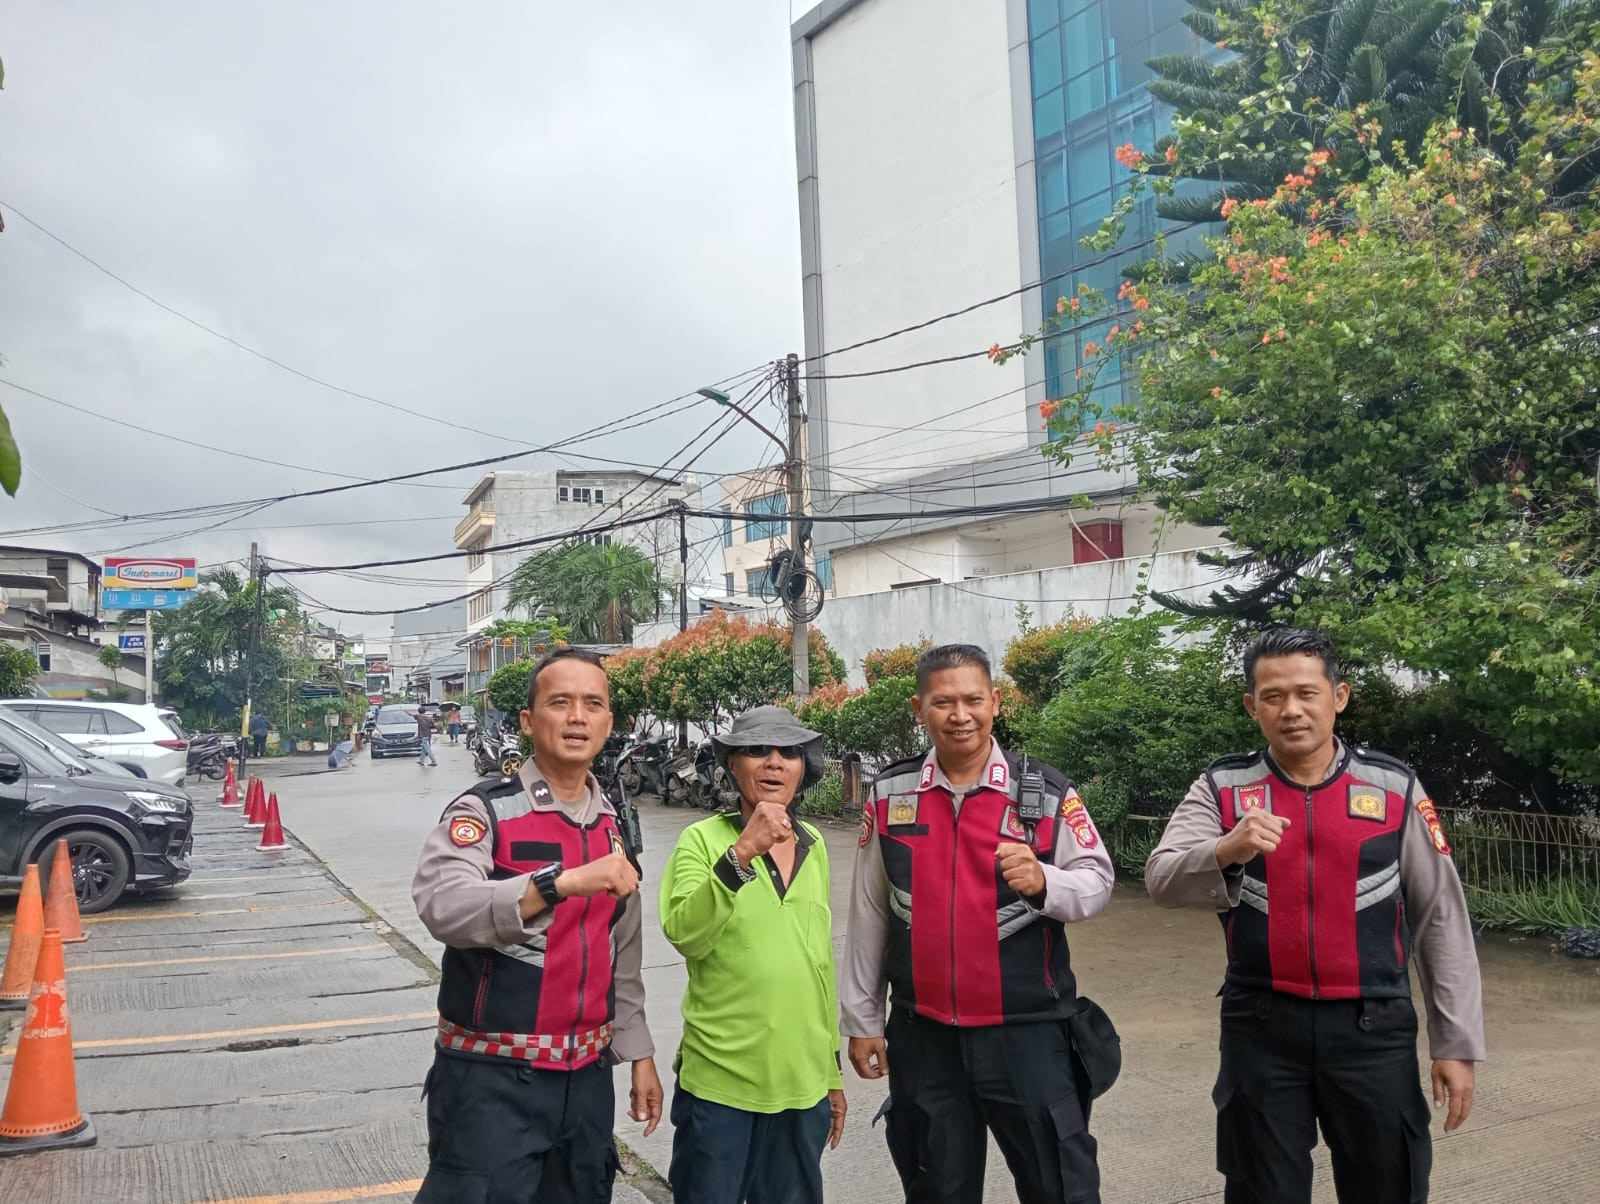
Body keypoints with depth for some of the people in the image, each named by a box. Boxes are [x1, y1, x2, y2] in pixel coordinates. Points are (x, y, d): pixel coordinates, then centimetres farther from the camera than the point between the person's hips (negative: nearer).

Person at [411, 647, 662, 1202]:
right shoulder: (484, 812, -12)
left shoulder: (615, 825, 7)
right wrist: (564, 880, -40)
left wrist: (639, 1052, 15)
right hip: (492, 1077, -6)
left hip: (587, 1075, 6)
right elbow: (443, 906, -31)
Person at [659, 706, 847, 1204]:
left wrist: (833, 1070, 16)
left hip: (803, 1084, 4)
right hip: (719, 1080, -4)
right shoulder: (703, 839, -8)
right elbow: (684, 936, -22)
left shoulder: (814, 846, 6)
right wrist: (741, 853, -33)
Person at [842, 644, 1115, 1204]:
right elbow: (868, 913, 5)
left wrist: (1043, 881, -25)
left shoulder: (1046, 792, -5)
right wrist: (862, 1017, 8)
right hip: (922, 1034, 2)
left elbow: (1098, 883, -3)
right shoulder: (890, 794, 0)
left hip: (1027, 1032, -2)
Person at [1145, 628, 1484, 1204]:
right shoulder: (1221, 788, -3)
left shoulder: (1396, 787, -2)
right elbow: (1161, 881, -16)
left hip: (1373, 1027, 0)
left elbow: (1440, 917, 1)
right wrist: (1226, 851, -36)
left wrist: (1457, 1042, 0)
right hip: (1261, 1027, 0)